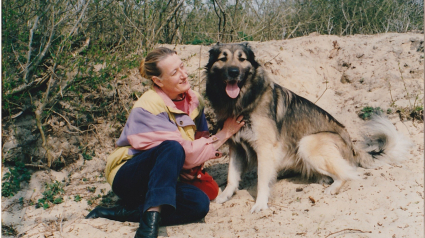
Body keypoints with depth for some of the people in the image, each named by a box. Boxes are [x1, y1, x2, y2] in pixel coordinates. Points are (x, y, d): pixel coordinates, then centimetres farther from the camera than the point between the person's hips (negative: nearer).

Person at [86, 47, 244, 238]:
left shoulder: (193, 100, 1)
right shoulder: (147, 108, -20)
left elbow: (201, 138, 7)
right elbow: (184, 151, -23)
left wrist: (193, 168, -14)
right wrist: (223, 134, -14)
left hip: (163, 179, 6)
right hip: (128, 177, -6)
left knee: (199, 203, -25)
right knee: (172, 149, -36)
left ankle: (124, 213, -20)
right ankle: (150, 222, -41)